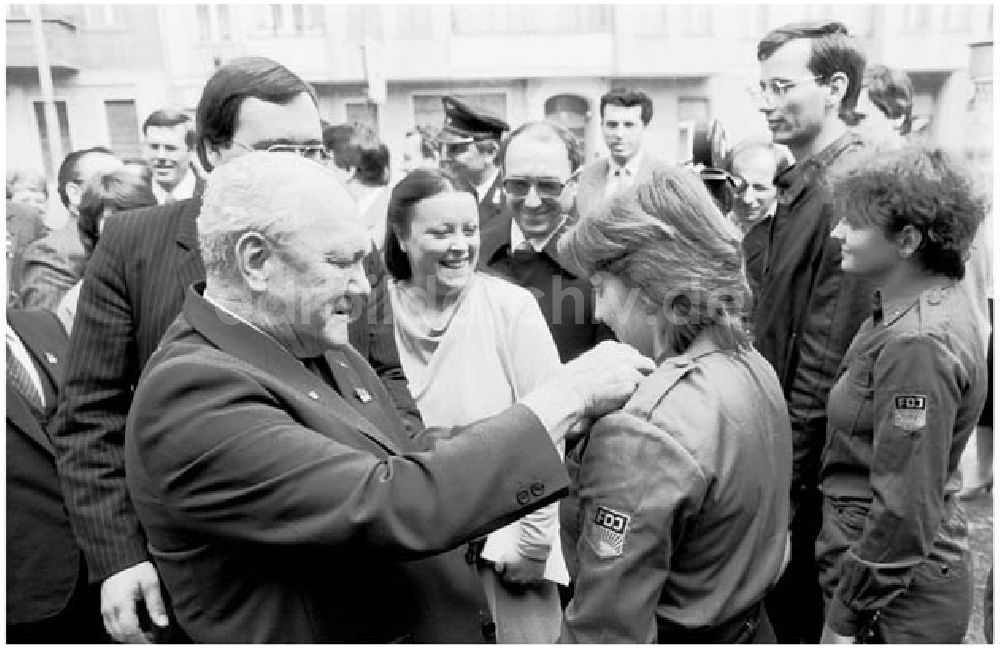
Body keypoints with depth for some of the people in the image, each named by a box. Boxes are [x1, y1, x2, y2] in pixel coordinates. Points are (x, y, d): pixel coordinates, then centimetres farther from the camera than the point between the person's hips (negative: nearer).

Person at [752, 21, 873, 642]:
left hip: (809, 462, -8)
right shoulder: (805, 182, 9)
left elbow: (826, 357, -23)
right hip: (778, 449, 8)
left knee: (795, 612, 11)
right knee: (779, 602, 23)